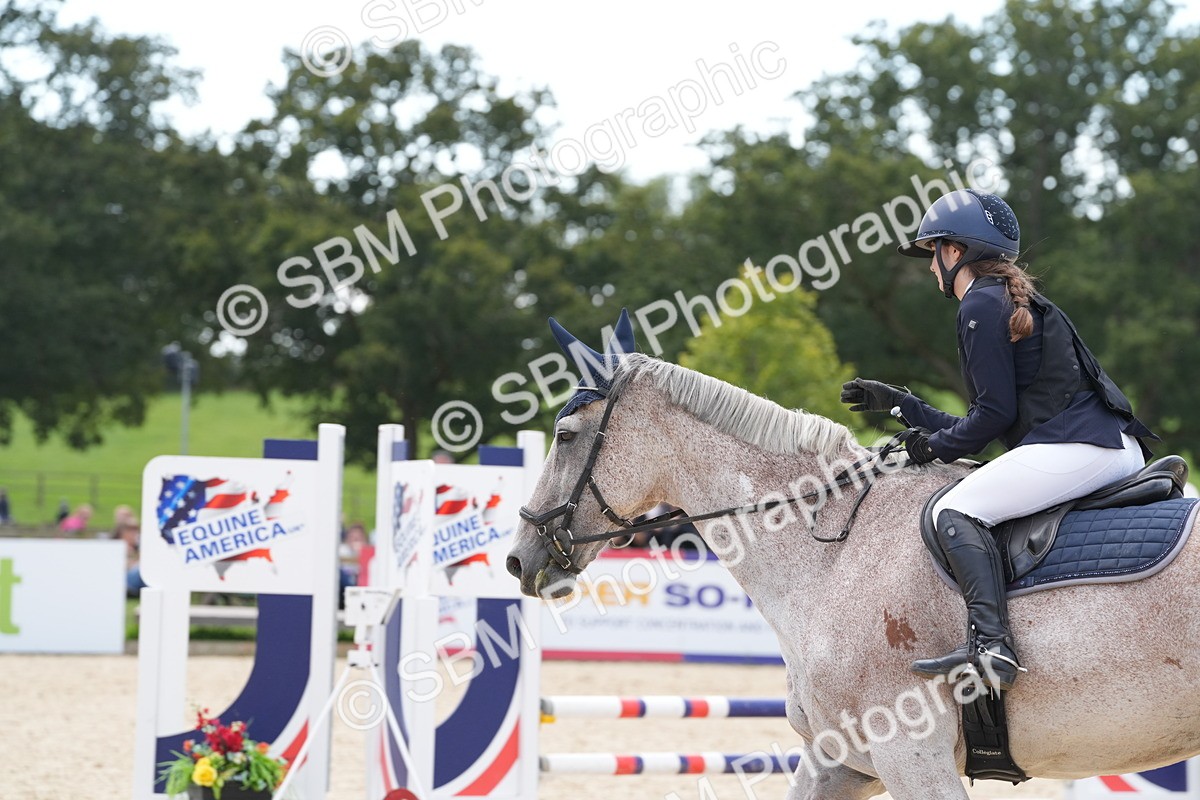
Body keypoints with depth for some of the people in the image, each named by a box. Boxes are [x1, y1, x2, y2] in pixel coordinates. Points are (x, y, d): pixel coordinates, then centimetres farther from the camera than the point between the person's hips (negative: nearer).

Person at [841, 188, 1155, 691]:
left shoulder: (981, 303, -4)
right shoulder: (1010, 299, 26)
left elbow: (996, 412, -11)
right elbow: (995, 418, 26)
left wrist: (936, 446, 4)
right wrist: (896, 403, 31)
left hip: (1077, 447, -11)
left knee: (955, 512, -18)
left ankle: (991, 643, -36)